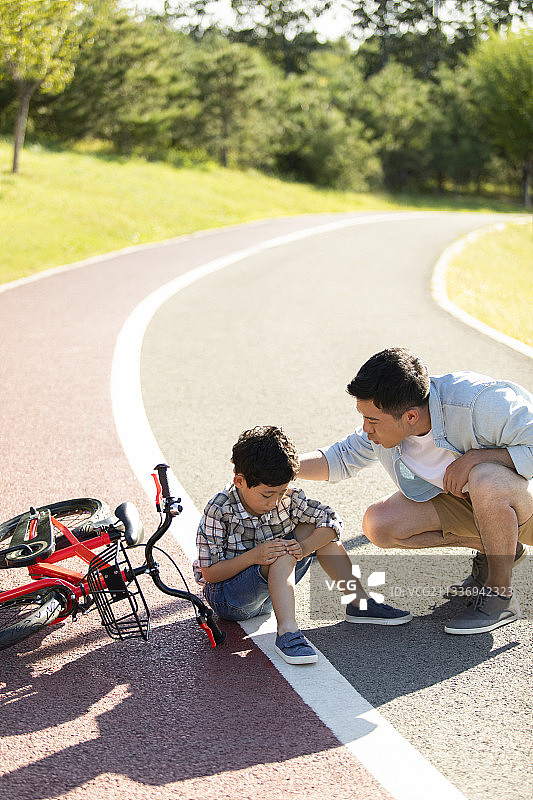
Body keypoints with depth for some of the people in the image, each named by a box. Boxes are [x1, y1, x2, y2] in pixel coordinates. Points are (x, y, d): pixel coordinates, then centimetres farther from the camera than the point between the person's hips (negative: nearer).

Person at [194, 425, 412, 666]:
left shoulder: (286, 498, -10)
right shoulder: (219, 512, -23)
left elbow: (331, 521, -7)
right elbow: (209, 573, -20)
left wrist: (305, 547, -26)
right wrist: (253, 556, -34)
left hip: (270, 590, 6)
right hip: (225, 597, -6)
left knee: (313, 526, -7)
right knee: (283, 555, -31)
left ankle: (359, 602, -2)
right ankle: (287, 632, -44)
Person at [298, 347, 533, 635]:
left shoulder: (481, 401, -33)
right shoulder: (386, 421, -12)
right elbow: (341, 458, 4)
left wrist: (476, 457, -34)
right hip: (464, 502, 7)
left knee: (487, 479, -40)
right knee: (378, 524, -10)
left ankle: (500, 594, -15)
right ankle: (493, 549, 6)